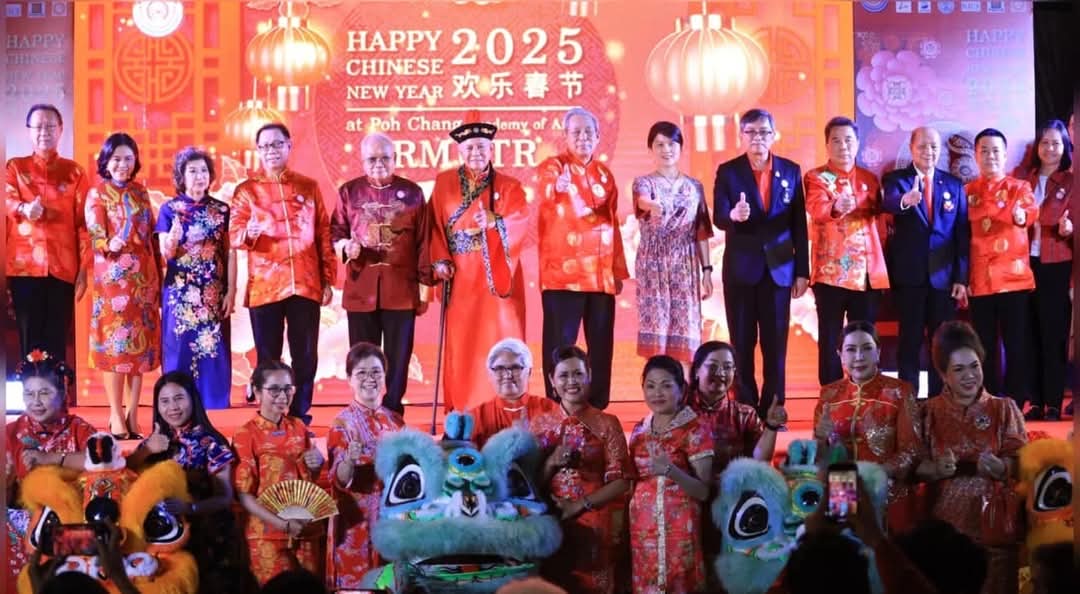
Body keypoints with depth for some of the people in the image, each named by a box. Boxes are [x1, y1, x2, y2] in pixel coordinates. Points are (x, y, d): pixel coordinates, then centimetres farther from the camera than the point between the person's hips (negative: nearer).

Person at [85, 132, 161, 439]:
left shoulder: (140, 192, 13)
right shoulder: (97, 194, 0)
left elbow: (152, 234, 14)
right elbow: (95, 235, -8)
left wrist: (159, 275, 10)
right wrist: (109, 245, -29)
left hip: (144, 275, 4)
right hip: (113, 276, -4)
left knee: (141, 342, 4)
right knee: (114, 342, -4)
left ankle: (132, 414, 10)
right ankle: (116, 416, 2)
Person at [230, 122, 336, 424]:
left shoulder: (309, 187, 11)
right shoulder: (247, 190, 6)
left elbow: (324, 236, 11)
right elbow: (234, 234, -5)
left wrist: (328, 280, 7)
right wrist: (248, 233, -28)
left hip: (306, 285, 2)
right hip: (264, 286, -1)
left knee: (306, 357, 4)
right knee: (268, 359, 3)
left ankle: (300, 419, 13)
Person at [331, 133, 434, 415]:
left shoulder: (412, 192, 6)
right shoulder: (349, 191, 7)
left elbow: (422, 242, 6)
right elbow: (335, 232, 10)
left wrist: (424, 285, 2)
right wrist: (345, 245, -14)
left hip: (401, 289, 0)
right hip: (361, 289, 1)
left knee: (398, 357, 2)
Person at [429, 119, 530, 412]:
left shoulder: (509, 186, 5)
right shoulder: (444, 183, 9)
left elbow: (520, 221, -12)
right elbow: (435, 226, 5)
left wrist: (494, 222, -31)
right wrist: (440, 260, -8)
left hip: (497, 278, -1)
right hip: (461, 278, 1)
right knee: (460, 343, 0)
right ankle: (460, 416, 5)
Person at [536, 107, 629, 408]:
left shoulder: (604, 173, 15)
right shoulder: (553, 167, 0)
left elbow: (612, 222, 18)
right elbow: (548, 200, -22)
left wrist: (618, 270, 14)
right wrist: (558, 189, -44)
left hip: (601, 273, 5)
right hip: (563, 272, -5)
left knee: (601, 343, 6)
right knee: (560, 343, -6)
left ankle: (598, 408, 13)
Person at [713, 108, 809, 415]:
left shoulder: (791, 171, 5)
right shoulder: (728, 171, 1)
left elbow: (799, 225, 5)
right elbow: (718, 219, -10)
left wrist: (802, 271, 1)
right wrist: (734, 215, -33)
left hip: (779, 268, 1)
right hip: (741, 269, -1)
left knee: (776, 344, 3)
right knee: (742, 344, 3)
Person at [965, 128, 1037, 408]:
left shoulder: (1019, 187, 4)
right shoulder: (966, 192, 9)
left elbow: (1031, 211, -18)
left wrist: (1021, 215, -43)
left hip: (1014, 278, -2)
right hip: (979, 281, 2)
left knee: (1017, 345, -2)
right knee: (985, 347, 5)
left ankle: (1016, 404, 6)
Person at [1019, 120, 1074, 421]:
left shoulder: (1071, 182, 0)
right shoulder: (1026, 179, 12)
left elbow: (1071, 224, -3)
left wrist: (1068, 229, -24)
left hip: (1057, 267, -4)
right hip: (1026, 264, 4)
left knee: (1054, 334, -3)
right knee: (1032, 334, 5)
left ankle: (1054, 403, 0)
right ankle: (1036, 401, 10)